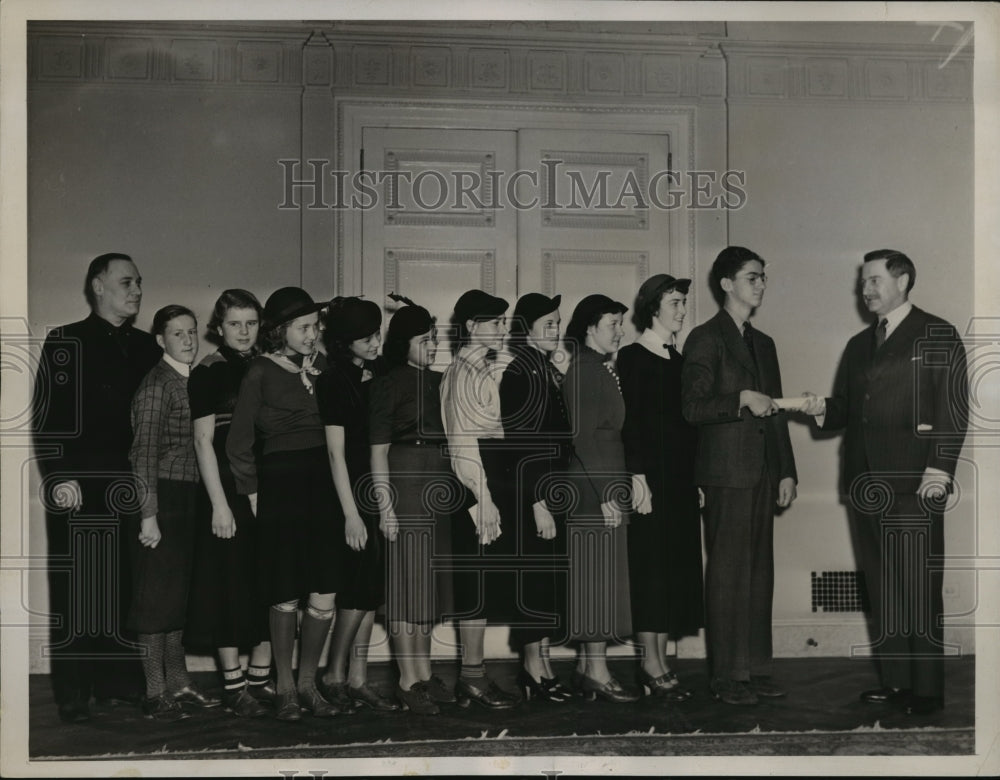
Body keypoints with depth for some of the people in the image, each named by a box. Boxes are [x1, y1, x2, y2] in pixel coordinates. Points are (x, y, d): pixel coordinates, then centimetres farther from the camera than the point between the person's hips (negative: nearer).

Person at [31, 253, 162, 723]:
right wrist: (59, 478, -13)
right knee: (74, 591, 0)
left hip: (129, 488, 4)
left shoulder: (145, 348, 14)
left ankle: (119, 682, 13)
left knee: (124, 588, 2)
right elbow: (45, 418, -5)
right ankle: (73, 696, 7)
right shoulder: (65, 343, 1)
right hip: (78, 489, -4)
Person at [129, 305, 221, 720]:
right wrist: (148, 514, -18)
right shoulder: (157, 384, -11)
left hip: (187, 499, 8)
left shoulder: (191, 381, 13)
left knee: (177, 591, 14)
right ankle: (156, 692, 3)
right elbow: (144, 452, -14)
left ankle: (178, 682, 23)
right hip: (163, 498, -8)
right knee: (156, 592, -3)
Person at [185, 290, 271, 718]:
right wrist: (219, 504, -13)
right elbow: (203, 441, -8)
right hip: (228, 490, -5)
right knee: (231, 583, -1)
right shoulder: (208, 372, -5)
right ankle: (233, 683, 7)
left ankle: (260, 675, 17)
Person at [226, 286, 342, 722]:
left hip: (322, 481, 4)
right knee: (286, 595, 1)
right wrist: (253, 491, 1)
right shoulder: (261, 372, -2)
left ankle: (308, 682, 18)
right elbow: (238, 444, 1)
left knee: (325, 594, 2)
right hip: (280, 484, -4)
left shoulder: (320, 365, 12)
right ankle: (284, 687, 15)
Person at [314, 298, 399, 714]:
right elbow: (335, 451, -11)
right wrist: (351, 512, -14)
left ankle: (357, 679, 13)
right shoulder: (333, 382, -8)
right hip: (353, 494, -6)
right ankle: (333, 675, 6)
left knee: (370, 590, 7)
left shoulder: (380, 375, 11)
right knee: (362, 587, -8)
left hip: (380, 492, 6)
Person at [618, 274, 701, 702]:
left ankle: (659, 661, 13)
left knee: (677, 567, 7)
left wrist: (697, 479, 12)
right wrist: (637, 475, -18)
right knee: (651, 566, -5)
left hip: (681, 478, 7)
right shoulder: (632, 358, -5)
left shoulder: (678, 360, 15)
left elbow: (689, 420, 15)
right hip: (650, 476, -7)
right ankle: (652, 664, 0)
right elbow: (629, 422, -11)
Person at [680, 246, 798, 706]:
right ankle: (727, 677, -1)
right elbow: (692, 407, -11)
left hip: (763, 473, 7)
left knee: (760, 572, 8)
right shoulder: (706, 339, -4)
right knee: (728, 573, -5)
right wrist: (742, 400, -15)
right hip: (726, 471, -7)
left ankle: (755, 669, 14)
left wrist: (787, 471, 15)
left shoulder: (763, 344, 19)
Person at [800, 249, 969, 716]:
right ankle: (894, 680, 13)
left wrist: (940, 470, -14)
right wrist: (823, 410, 0)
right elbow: (846, 408, 22)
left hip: (913, 484, -6)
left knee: (918, 587, -5)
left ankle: (927, 688, 0)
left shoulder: (936, 336, 1)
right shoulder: (859, 345, 20)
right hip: (864, 482, 6)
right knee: (880, 587, 7)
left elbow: (954, 407, -5)